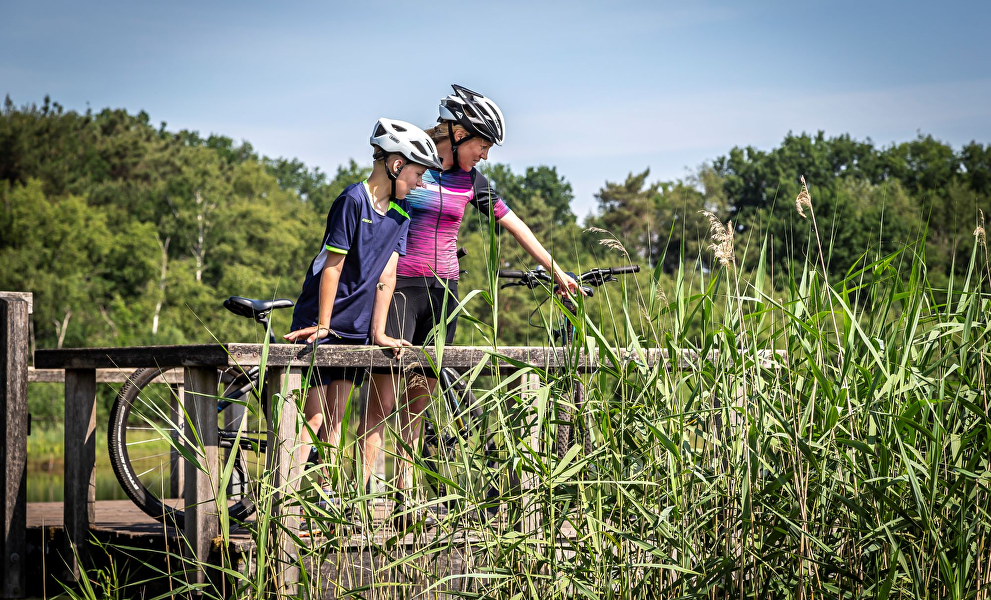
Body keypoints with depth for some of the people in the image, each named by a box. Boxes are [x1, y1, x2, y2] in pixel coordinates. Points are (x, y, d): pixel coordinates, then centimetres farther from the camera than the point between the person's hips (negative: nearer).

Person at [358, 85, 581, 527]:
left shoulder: (471, 180, 9)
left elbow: (513, 224, 18)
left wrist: (556, 271, 21)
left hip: (442, 291, 5)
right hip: (400, 286, -5)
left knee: (419, 399, 5)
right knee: (384, 400, -11)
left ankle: (405, 502, 10)